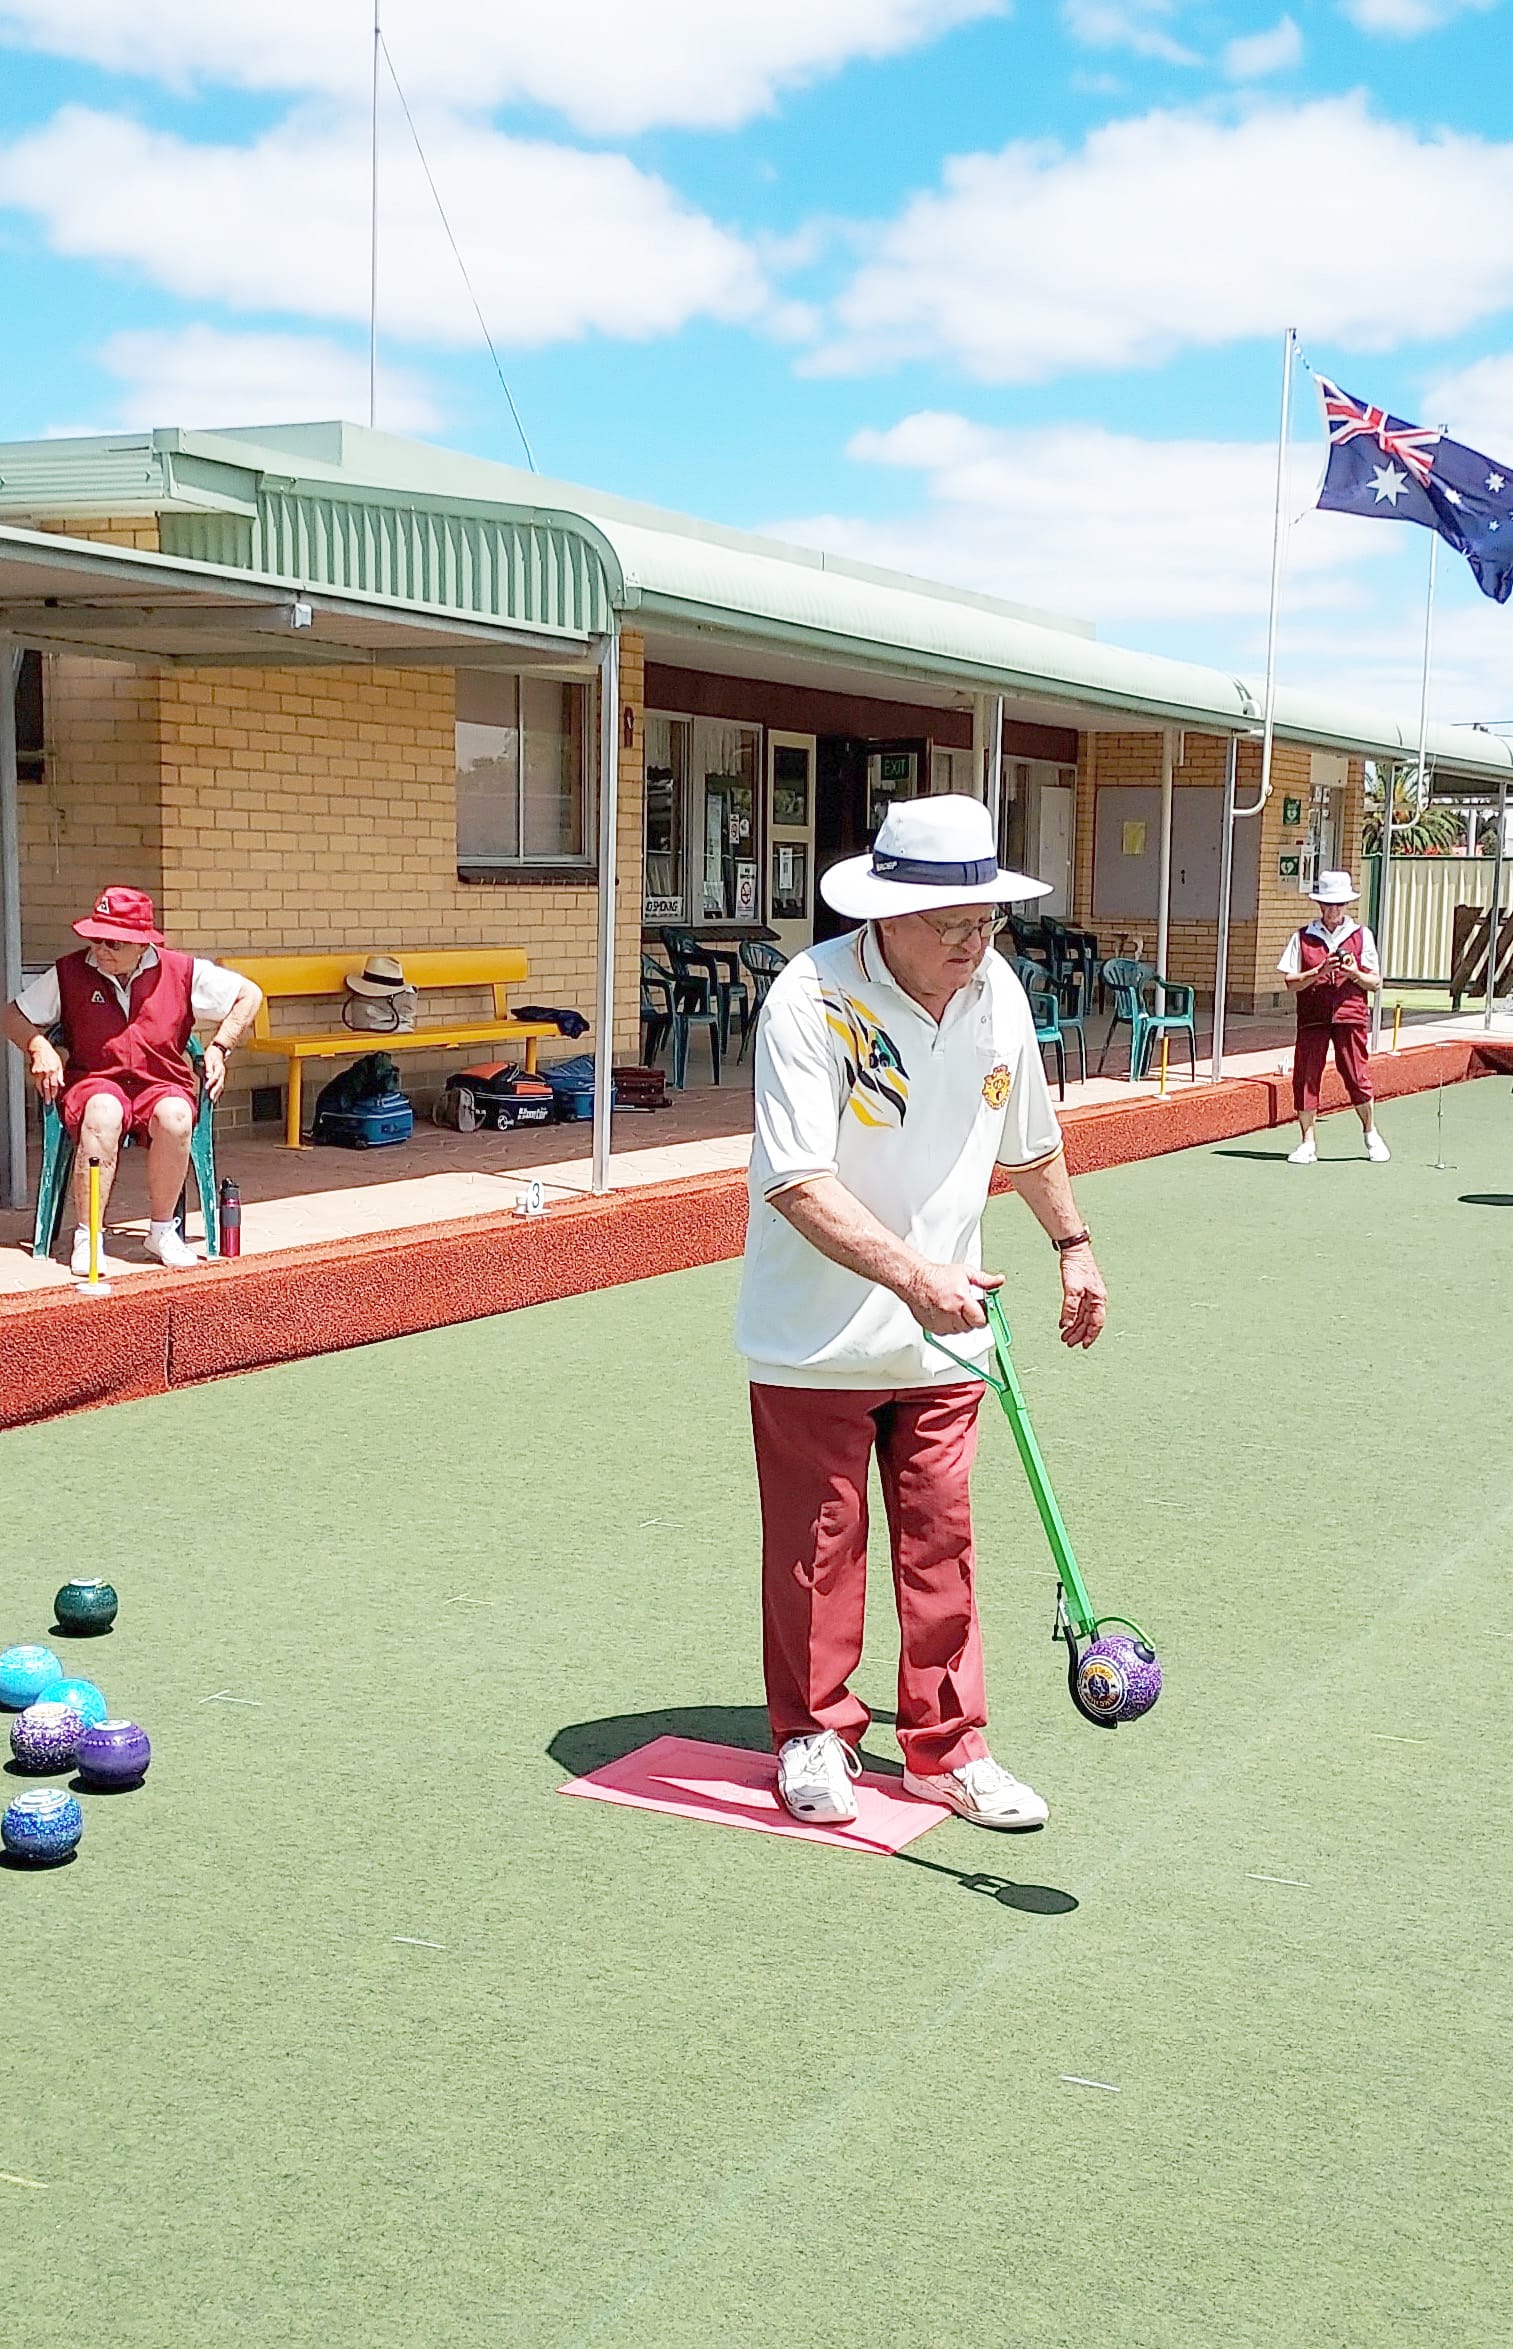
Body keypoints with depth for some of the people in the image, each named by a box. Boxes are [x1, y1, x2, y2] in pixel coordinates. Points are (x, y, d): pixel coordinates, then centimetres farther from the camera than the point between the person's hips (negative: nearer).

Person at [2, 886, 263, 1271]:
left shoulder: (182, 972, 5)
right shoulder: (69, 972, 5)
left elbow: (249, 995, 15)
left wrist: (219, 1046, 5)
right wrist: (40, 1048, -7)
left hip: (163, 1084, 1)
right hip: (94, 1081, -1)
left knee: (174, 1117, -37)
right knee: (103, 1112, -39)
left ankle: (162, 1231, -17)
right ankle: (86, 1238, -34)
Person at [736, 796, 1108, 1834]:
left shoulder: (999, 993, -1)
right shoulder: (811, 998, -20)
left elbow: (1030, 1140, 18)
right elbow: (796, 1181, -27)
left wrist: (1073, 1242, 26)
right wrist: (909, 1273, -37)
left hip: (943, 1337, 4)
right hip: (816, 1343, -4)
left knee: (943, 1544, 8)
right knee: (818, 1544, 8)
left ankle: (949, 1746, 23)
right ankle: (814, 1734, 27)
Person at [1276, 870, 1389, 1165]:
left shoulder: (1361, 935, 9)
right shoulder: (1303, 937, 6)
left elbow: (1375, 982, 9)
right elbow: (1290, 982, 1)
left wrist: (1354, 974, -11)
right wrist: (1320, 972, -13)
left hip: (1350, 1014, 0)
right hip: (1312, 1016, 0)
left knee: (1357, 1077, -1)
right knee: (1306, 1077, -2)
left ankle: (1371, 1135, 21)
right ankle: (1308, 1144, 8)